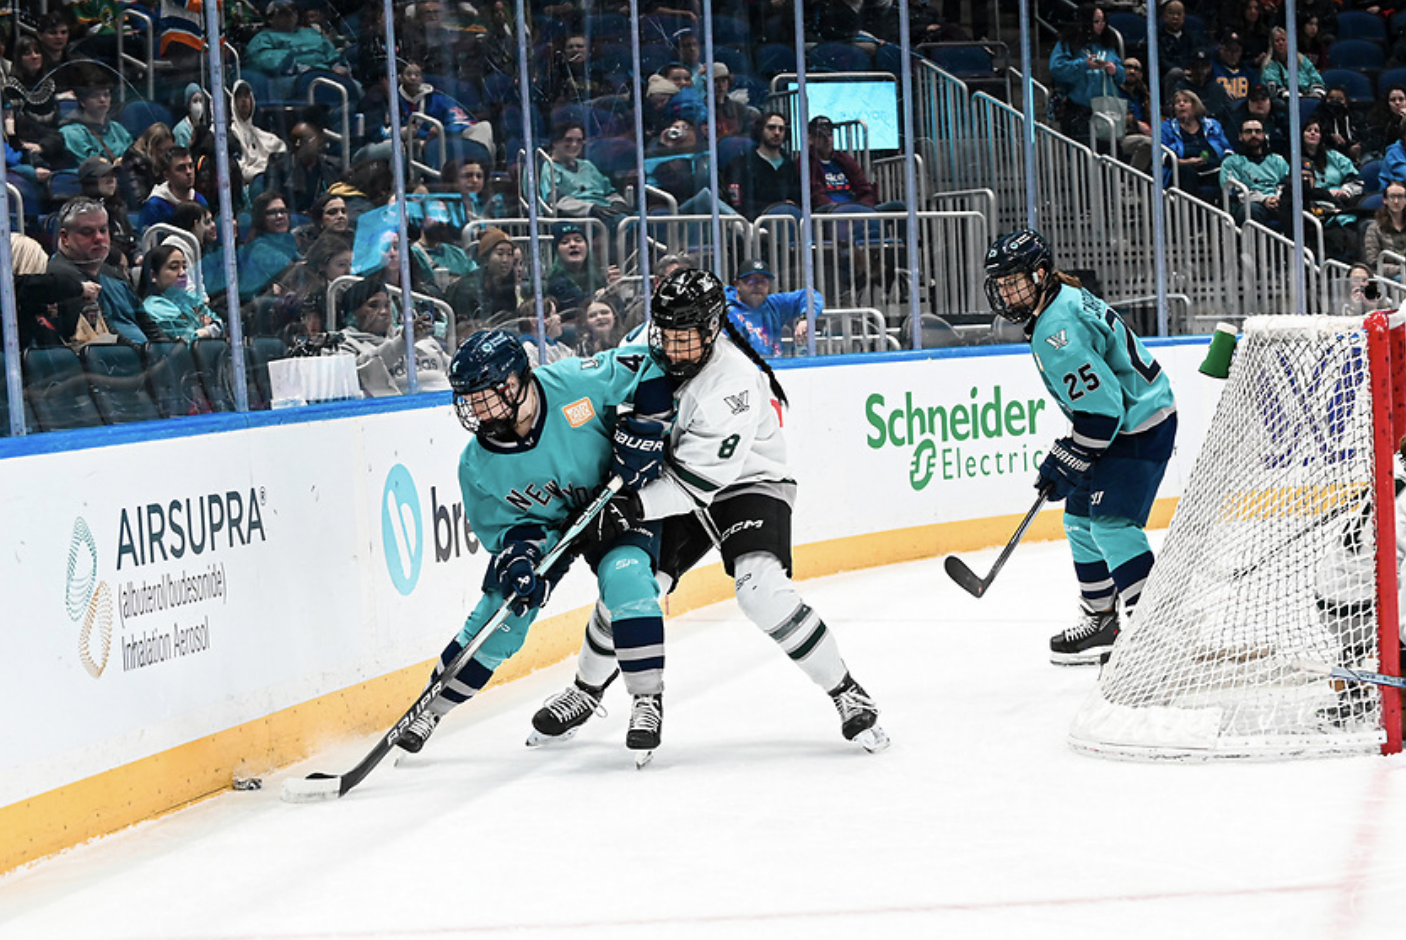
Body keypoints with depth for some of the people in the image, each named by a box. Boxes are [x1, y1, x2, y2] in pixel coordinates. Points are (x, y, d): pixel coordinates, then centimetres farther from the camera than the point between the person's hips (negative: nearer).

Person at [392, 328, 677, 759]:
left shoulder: (576, 383, -31)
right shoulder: (478, 466, -22)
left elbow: (649, 369, -19)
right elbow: (501, 524, -12)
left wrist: (646, 426, -25)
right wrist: (517, 552, -32)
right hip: (545, 523, 2)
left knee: (624, 577, -28)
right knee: (500, 614, -2)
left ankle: (648, 700, -18)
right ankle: (431, 710, 16)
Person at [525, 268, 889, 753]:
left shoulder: (733, 381, -31)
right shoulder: (649, 347, -9)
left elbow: (702, 479, -32)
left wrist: (634, 507, -36)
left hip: (748, 485, -6)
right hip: (674, 486, 6)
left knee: (760, 589, -27)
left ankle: (847, 694, -14)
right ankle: (586, 690, 22)